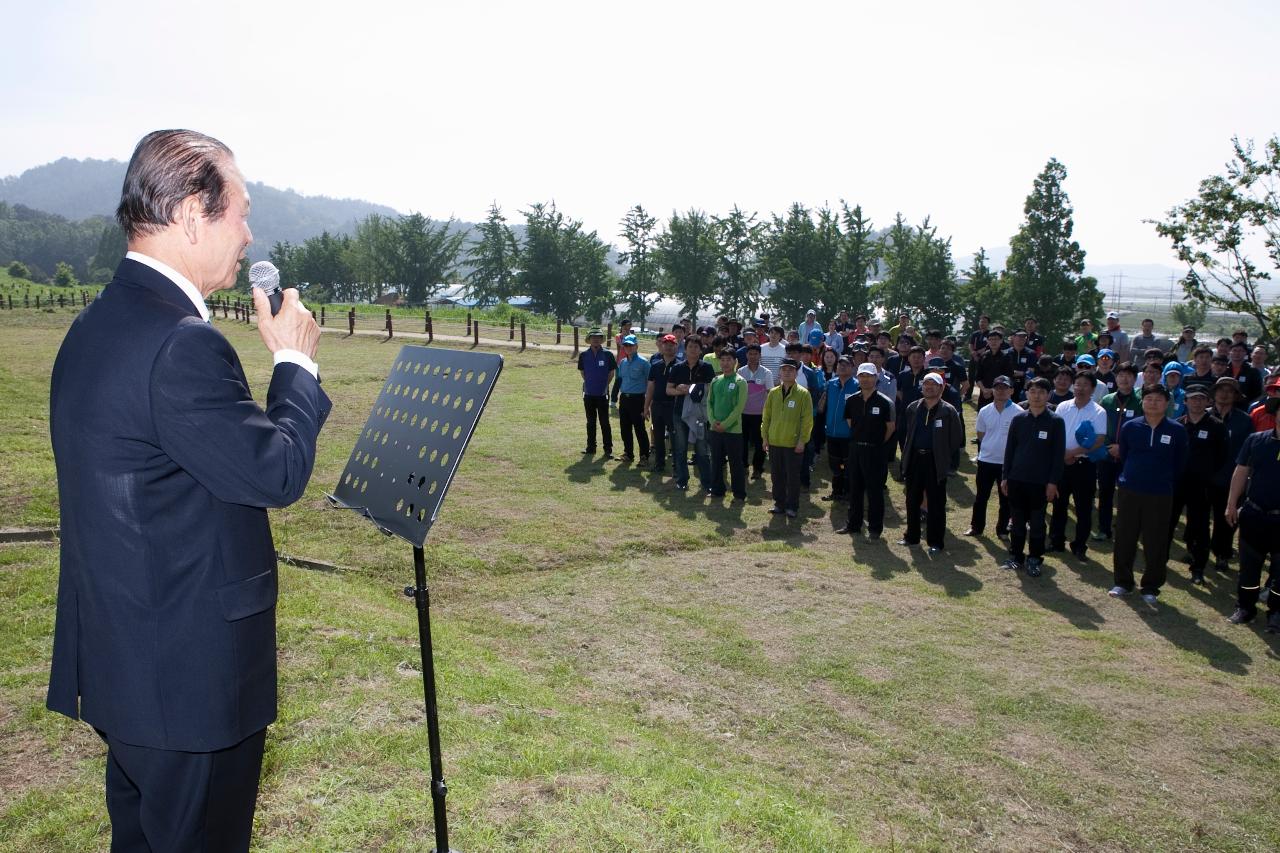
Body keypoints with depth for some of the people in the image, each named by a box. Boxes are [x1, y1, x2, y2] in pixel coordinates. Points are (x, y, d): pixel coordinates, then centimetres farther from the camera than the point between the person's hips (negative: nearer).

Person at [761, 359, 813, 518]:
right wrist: (765, 437, 6)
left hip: (794, 444, -4)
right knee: (776, 475, 11)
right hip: (774, 443, 4)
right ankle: (779, 503, 24)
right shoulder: (773, 393, 6)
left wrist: (802, 441, -12)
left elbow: (807, 420, -7)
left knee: (793, 476, 3)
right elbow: (766, 417, 11)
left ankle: (792, 506, 14)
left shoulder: (803, 394, -5)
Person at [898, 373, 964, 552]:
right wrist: (906, 453, 10)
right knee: (912, 501, 13)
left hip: (935, 462, -4)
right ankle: (912, 536, 26)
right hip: (914, 459, 4)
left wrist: (943, 454, -1)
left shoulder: (948, 411, -6)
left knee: (936, 504, 2)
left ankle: (935, 542, 10)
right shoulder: (913, 408, 7)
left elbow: (957, 438, -4)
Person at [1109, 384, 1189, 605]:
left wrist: (1165, 482, 10)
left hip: (1160, 496, -1)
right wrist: (1126, 479, 12)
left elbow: (1179, 463, 7)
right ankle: (1122, 582, 21)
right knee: (1124, 539, 7)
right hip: (1128, 492, 1)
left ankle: (1150, 587, 17)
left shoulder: (1176, 431, -2)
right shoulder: (1130, 427, 0)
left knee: (1156, 544, 4)